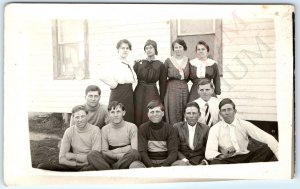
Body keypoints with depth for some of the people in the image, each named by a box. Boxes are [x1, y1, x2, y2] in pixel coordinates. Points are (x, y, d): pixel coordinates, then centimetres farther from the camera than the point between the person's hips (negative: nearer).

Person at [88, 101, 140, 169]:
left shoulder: (131, 127, 2)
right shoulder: (105, 129, 9)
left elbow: (134, 150, -8)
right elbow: (104, 152, 2)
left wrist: (114, 151, -9)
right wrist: (119, 156, -14)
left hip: (127, 161, -1)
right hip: (112, 160, 2)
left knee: (134, 153, -35)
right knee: (93, 154, -24)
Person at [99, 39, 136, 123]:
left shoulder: (129, 64, 13)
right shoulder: (115, 64, -9)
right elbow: (103, 76, -24)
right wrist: (114, 84, -14)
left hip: (129, 94, 7)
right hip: (119, 94, -7)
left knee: (130, 118, 7)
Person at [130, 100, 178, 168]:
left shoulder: (169, 129, 3)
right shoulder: (143, 128, 3)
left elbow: (173, 152, -5)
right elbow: (142, 151, -5)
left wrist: (163, 166, -23)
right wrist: (151, 166, -22)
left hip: (165, 162, 0)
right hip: (148, 162, 0)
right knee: (134, 165, -32)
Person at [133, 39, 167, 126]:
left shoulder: (160, 65, 3)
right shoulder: (138, 63, 7)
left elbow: (162, 85, 4)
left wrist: (161, 101, 3)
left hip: (152, 94, -1)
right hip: (139, 93, 2)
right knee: (138, 120, 2)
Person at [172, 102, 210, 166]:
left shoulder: (206, 129, 6)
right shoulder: (177, 127, 3)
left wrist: (205, 161, -10)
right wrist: (184, 160, -16)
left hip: (199, 162, 2)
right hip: (182, 161, -2)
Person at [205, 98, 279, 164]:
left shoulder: (245, 125, 3)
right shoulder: (215, 129, 0)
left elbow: (267, 138, -7)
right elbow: (209, 153, -11)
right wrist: (223, 156, -33)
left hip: (246, 158, 1)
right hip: (228, 161, -1)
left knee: (267, 148, -21)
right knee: (215, 162, -35)